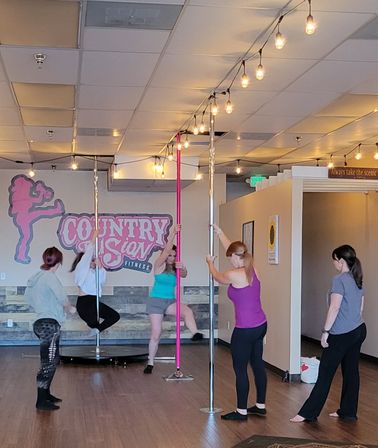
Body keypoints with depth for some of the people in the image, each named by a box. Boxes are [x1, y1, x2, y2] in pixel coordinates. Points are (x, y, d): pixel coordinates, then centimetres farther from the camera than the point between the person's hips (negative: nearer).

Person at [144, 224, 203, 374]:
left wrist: (182, 268, -37)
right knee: (156, 334, -2)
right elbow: (166, 250, -19)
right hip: (156, 301, -3)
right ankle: (150, 363, 12)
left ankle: (195, 334, -49)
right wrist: (174, 234, -26)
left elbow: (184, 275, -14)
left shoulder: (176, 268, 5)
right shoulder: (159, 265, -5)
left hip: (170, 302, 3)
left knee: (187, 311, -29)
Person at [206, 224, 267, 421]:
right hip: (260, 325, 8)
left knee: (240, 369, 3)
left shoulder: (235, 275, -17)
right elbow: (232, 248, 20)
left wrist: (210, 262, 26)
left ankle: (241, 411, 11)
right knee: (257, 364, 16)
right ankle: (260, 406, 26)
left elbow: (217, 277, 6)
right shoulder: (252, 269, 4)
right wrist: (220, 233, 31)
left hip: (245, 330, -8)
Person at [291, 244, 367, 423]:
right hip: (359, 330, 8)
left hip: (341, 334, -8)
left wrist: (325, 331, -14)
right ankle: (348, 411, 18)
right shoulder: (357, 281, 10)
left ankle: (308, 413, 1)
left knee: (325, 373, -4)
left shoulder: (339, 280, -15)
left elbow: (335, 308, -20)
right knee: (351, 371, 12)